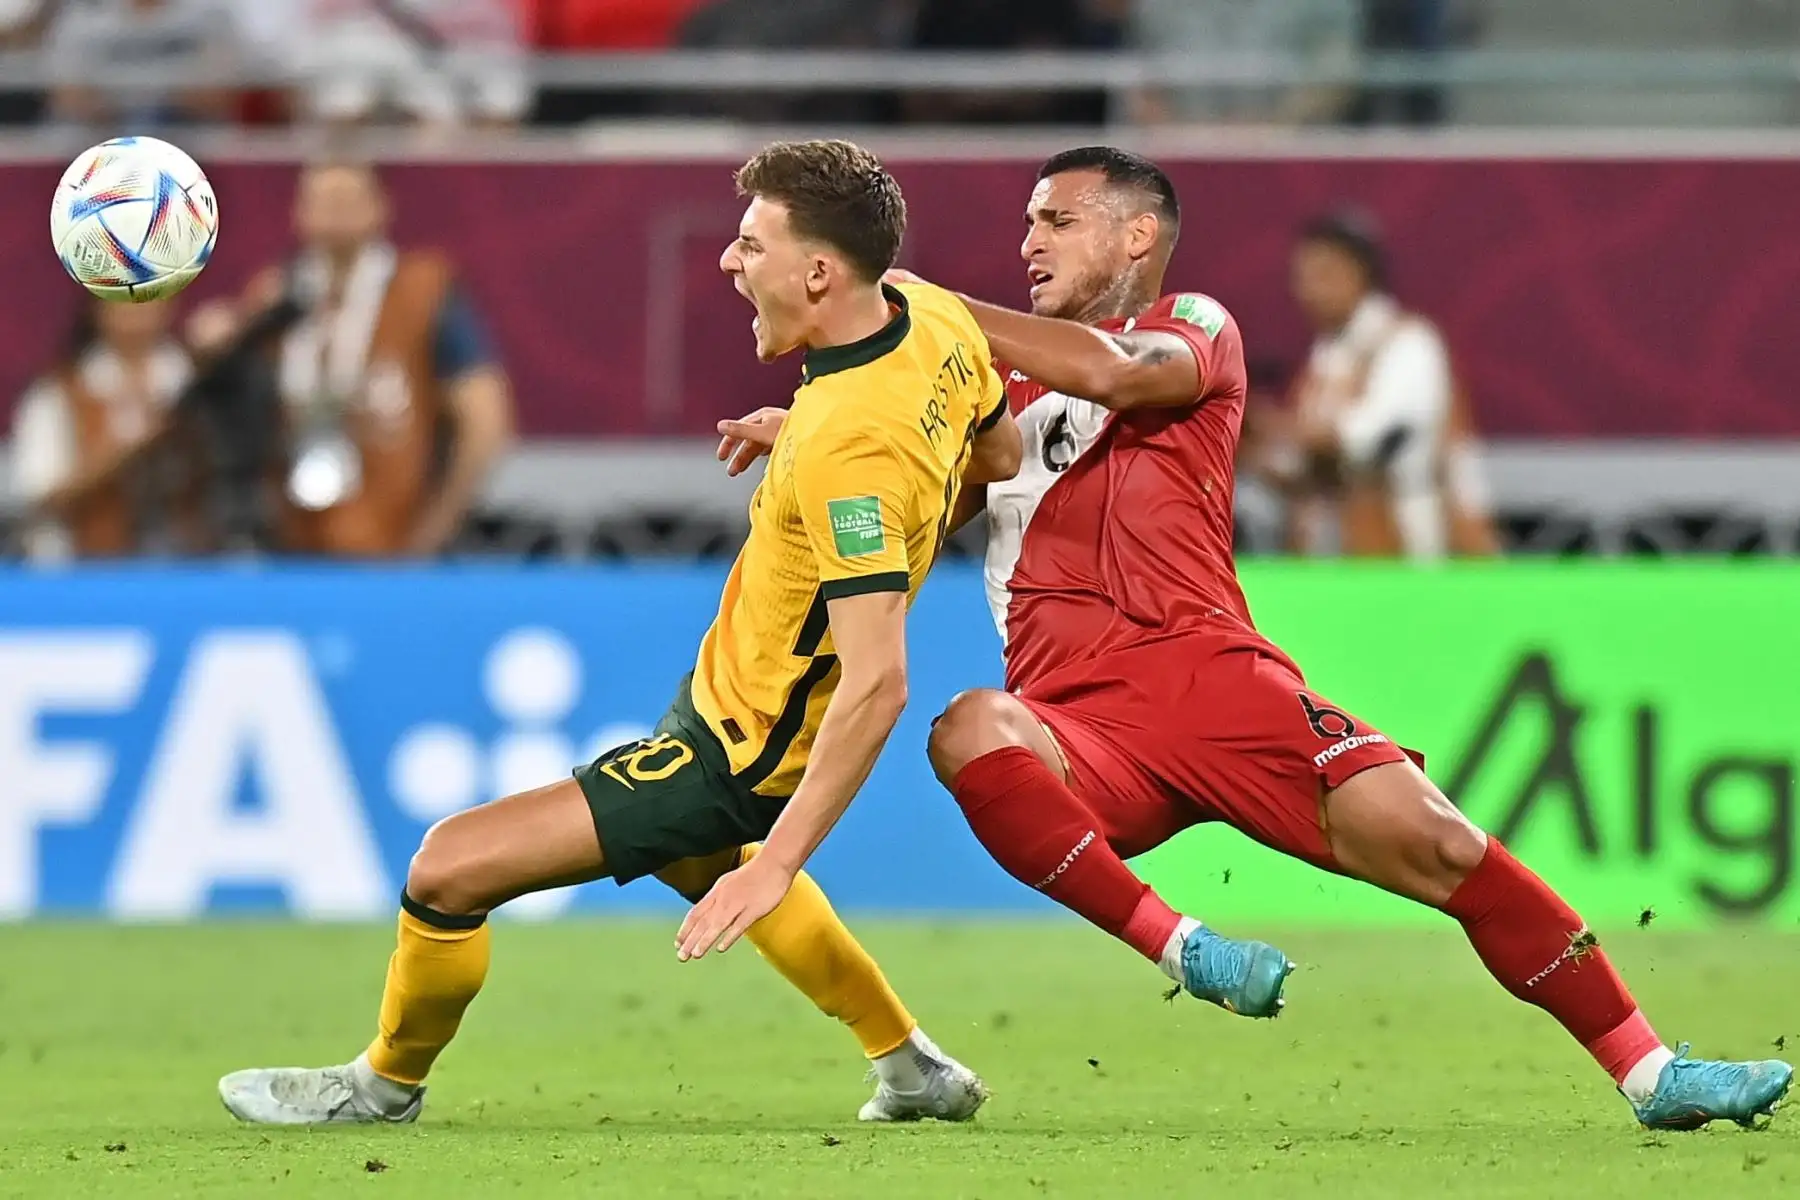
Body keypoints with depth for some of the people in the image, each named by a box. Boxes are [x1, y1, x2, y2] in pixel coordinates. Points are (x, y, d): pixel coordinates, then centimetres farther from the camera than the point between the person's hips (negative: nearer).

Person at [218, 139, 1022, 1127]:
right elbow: (998, 453, 12)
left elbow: (875, 685, -36)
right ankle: (911, 1067, 44)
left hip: (736, 750, -10)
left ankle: (385, 1083, 18)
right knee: (693, 851, 40)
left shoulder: (846, 448, -35)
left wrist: (774, 864, -36)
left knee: (450, 868, -8)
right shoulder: (934, 317, -9)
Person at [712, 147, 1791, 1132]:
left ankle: (1649, 1071, -6)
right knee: (971, 734, -35)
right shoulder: (1004, 383, 26)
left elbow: (1116, 371, -12)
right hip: (1070, 720, 2)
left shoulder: (1196, 327, 10)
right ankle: (1178, 947, -32)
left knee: (1429, 840, -17)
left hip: (1208, 673, -2)